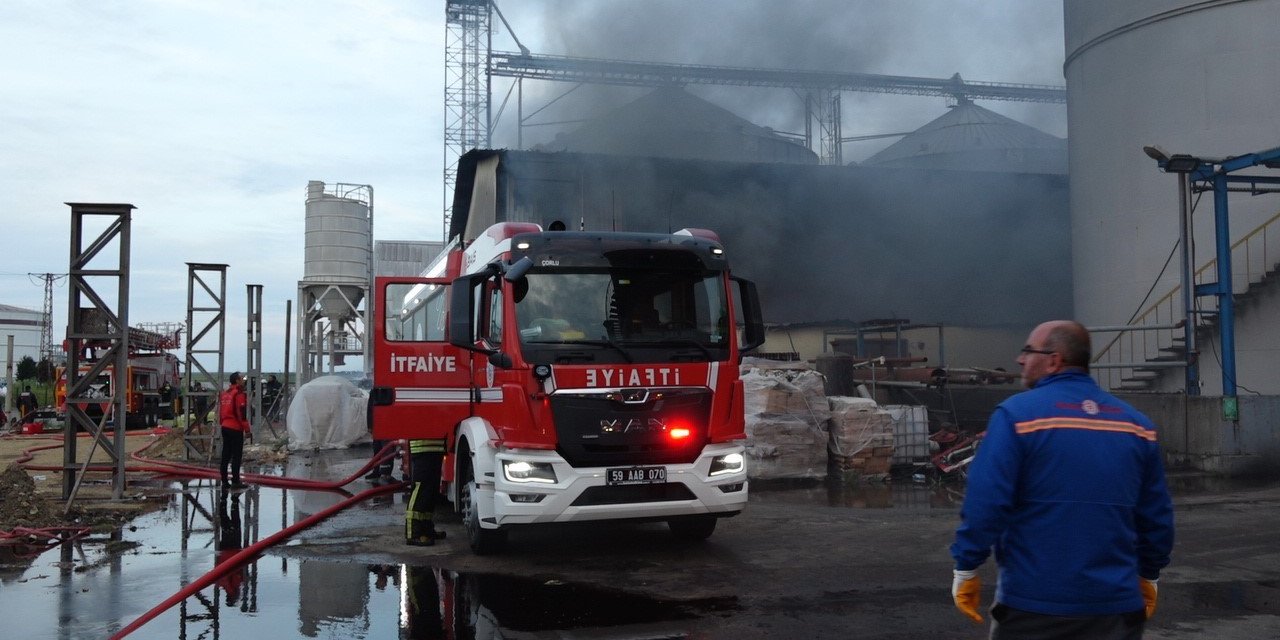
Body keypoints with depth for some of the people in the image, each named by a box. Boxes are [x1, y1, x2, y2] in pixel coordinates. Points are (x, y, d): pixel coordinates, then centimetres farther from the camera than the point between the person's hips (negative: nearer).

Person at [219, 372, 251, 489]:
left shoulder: (225, 394, 13)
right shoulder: (239, 394, -12)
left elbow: (220, 411, 19)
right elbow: (241, 413, -17)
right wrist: (246, 427, -11)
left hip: (225, 427, 8)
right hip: (236, 428, -8)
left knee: (226, 455, 11)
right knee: (236, 455, -4)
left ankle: (224, 481, 14)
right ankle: (235, 481, -5)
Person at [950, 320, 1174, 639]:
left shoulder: (1016, 414, -10)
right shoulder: (1135, 422, 6)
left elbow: (985, 503, -16)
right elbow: (1156, 515, 10)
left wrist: (965, 569, -6)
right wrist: (1147, 577, 22)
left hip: (1033, 603, -4)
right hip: (1116, 605, 4)